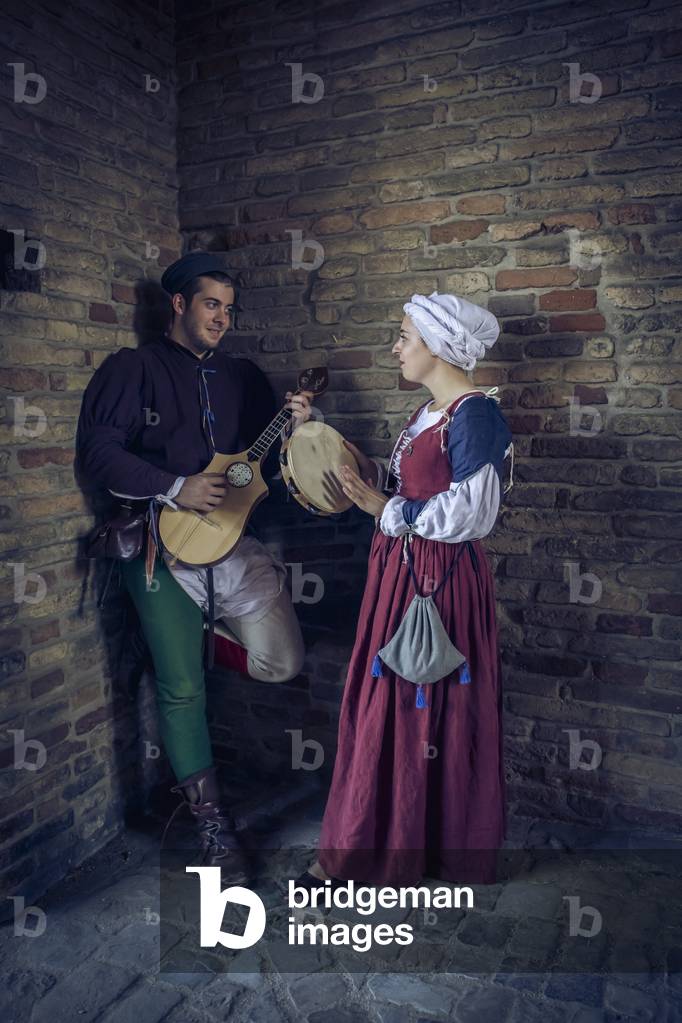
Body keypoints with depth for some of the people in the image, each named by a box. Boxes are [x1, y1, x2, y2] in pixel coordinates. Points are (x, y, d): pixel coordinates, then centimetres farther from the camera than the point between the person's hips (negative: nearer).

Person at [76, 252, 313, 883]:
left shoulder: (243, 376, 16)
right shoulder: (134, 369, 1)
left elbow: (268, 463, 14)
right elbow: (96, 452, -9)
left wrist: (294, 426, -6)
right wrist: (175, 490, -16)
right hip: (161, 545, -4)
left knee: (282, 664, -6)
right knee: (182, 687, 0)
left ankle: (197, 637, 24)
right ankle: (210, 818, 18)